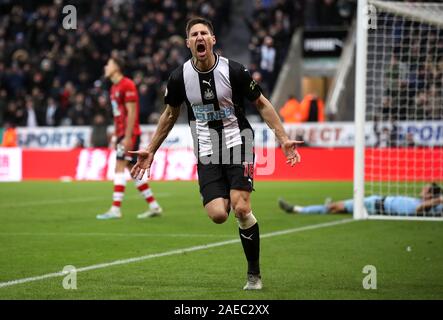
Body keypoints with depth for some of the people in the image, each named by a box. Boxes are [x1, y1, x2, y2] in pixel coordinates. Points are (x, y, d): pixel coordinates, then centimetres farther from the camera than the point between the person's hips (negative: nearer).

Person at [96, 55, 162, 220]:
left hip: (130, 134, -10)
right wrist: (115, 136, 18)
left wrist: (127, 137, -21)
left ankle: (115, 209, -17)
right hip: (121, 134, 10)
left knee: (119, 168, -14)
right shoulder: (114, 87, 17)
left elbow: (131, 112, -17)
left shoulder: (127, 85, -12)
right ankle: (154, 206, 14)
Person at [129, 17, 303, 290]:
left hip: (238, 142, -2)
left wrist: (284, 139, -5)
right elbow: (171, 115, 14)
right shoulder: (180, 77, -3)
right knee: (218, 214, -15)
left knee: (241, 208, -18)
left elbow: (262, 104, 2)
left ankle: (254, 274, -1)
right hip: (207, 152, 2)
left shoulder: (234, 71, -9)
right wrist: (151, 151, 16)